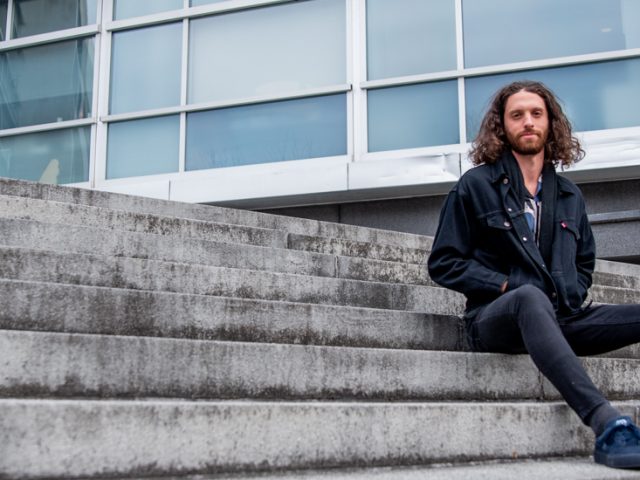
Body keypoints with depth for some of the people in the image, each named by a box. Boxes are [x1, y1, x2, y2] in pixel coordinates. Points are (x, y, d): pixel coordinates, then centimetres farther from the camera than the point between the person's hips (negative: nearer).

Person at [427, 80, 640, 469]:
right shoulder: (476, 185, 4)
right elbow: (444, 264, 1)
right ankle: (607, 424, -54)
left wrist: (571, 298, 5)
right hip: (497, 317, -5)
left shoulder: (569, 195, 17)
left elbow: (585, 263, 27)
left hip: (558, 319, 5)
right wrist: (508, 286, -10)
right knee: (531, 297, -40)